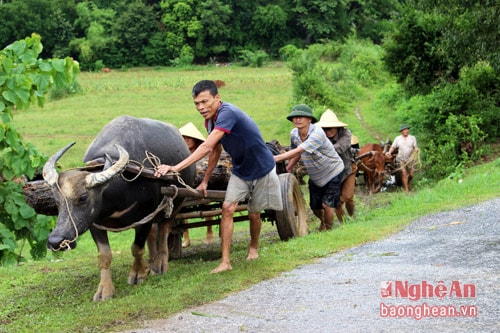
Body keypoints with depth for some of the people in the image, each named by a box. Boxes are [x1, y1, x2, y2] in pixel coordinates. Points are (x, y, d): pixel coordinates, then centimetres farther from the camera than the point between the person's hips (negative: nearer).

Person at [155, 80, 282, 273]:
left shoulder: (227, 113, -34)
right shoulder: (210, 120, -6)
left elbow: (207, 147, -43)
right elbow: (215, 150, 9)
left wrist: (176, 168, -49)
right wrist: (205, 181, 8)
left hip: (262, 170, -7)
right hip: (240, 171, 7)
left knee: (254, 213, 7)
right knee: (227, 209, -9)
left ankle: (253, 248, 37)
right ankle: (225, 261, -8)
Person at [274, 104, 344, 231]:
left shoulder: (317, 133, -32)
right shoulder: (294, 134, -10)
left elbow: (299, 151, -41)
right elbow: (296, 154, 5)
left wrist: (276, 158, -47)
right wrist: (287, 169, -8)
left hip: (332, 172, -6)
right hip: (315, 176, 6)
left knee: (327, 204, -10)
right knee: (315, 206, 10)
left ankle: (328, 229, 14)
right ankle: (323, 222, 42)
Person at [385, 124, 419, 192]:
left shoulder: (412, 138, 2)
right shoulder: (398, 138, 3)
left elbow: (415, 147, -2)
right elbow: (393, 147, 3)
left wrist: (416, 149, -25)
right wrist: (389, 152, -15)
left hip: (410, 159, 1)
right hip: (401, 159, -1)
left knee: (411, 174, -1)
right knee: (404, 173, -11)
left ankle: (407, 183, 32)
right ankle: (406, 189, -2)